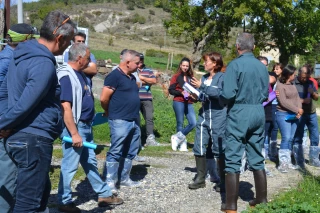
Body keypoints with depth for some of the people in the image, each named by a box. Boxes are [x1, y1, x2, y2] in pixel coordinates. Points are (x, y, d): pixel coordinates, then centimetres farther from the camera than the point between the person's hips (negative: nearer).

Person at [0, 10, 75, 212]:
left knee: (41, 190, 23)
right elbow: (25, 106, -23)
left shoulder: (22, 54, 12)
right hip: (33, 140, -10)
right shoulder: (44, 63, -19)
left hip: (20, 137, 10)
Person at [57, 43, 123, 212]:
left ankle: (104, 194, 28)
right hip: (75, 127, -10)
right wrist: (74, 133, -26)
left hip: (85, 126, 10)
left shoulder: (79, 74, 11)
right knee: (70, 166, 2)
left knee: (90, 163, 18)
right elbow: (66, 107, -25)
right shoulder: (67, 76, -19)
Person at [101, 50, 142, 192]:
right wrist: (110, 112, 3)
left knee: (130, 152, 14)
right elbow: (104, 99, -14)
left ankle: (124, 179, 25)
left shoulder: (132, 77, 15)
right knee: (115, 152, -4)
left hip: (134, 121, 9)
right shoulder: (115, 76, -12)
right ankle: (109, 182, 3)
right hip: (120, 121, -9)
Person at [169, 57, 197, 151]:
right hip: (178, 102, -4)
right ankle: (182, 143, 10)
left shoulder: (191, 77, 14)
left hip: (189, 103, 4)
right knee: (180, 123, 0)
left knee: (193, 123, -8)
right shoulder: (176, 77, 2)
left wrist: (193, 95, 2)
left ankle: (177, 138, 4)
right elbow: (171, 90, -3)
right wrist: (181, 92, -16)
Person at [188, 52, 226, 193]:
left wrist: (201, 86, -23)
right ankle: (200, 178, 16)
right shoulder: (204, 78, 14)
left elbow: (220, 93, -22)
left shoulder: (222, 77, -5)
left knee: (219, 149, -1)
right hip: (203, 116, 7)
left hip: (218, 118, -6)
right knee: (199, 148, 5)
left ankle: (223, 181, 10)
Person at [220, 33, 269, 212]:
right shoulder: (262, 66, 8)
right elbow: (266, 94, 13)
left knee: (233, 159, 0)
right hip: (259, 112, 6)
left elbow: (228, 94, -17)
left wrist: (222, 98, 3)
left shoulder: (235, 64, -11)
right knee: (257, 159, 15)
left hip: (239, 112, -6)